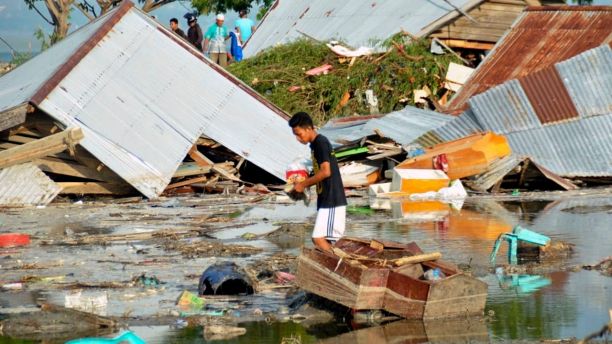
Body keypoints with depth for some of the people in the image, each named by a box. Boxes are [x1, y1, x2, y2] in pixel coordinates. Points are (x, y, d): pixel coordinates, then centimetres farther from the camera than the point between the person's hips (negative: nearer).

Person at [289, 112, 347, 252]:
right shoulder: (315, 144, 16)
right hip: (326, 200, 10)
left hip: (331, 201, -10)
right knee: (325, 239, 9)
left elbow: (326, 171, -22)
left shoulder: (321, 143, -14)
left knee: (319, 238, -14)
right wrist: (304, 183, 11)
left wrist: (304, 184, -14)